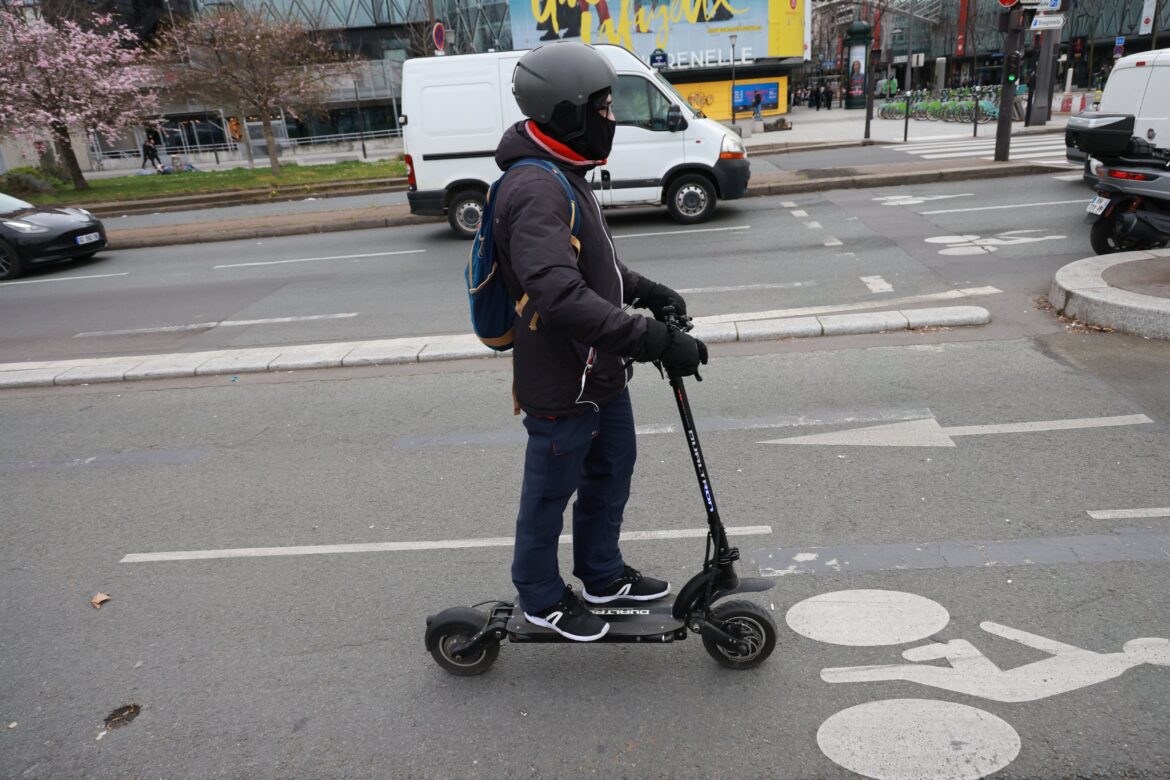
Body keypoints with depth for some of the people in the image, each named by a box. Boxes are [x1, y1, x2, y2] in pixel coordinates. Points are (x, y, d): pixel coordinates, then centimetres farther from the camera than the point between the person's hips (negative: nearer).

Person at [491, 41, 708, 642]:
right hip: (560, 385, -10)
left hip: (600, 373, 10)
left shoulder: (563, 176, 10)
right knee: (551, 493, 10)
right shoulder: (535, 188, -25)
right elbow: (560, 296, -37)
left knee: (611, 470, 23)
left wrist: (645, 291, 10)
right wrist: (655, 341, -37)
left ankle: (603, 575, 44)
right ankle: (541, 598, 33)